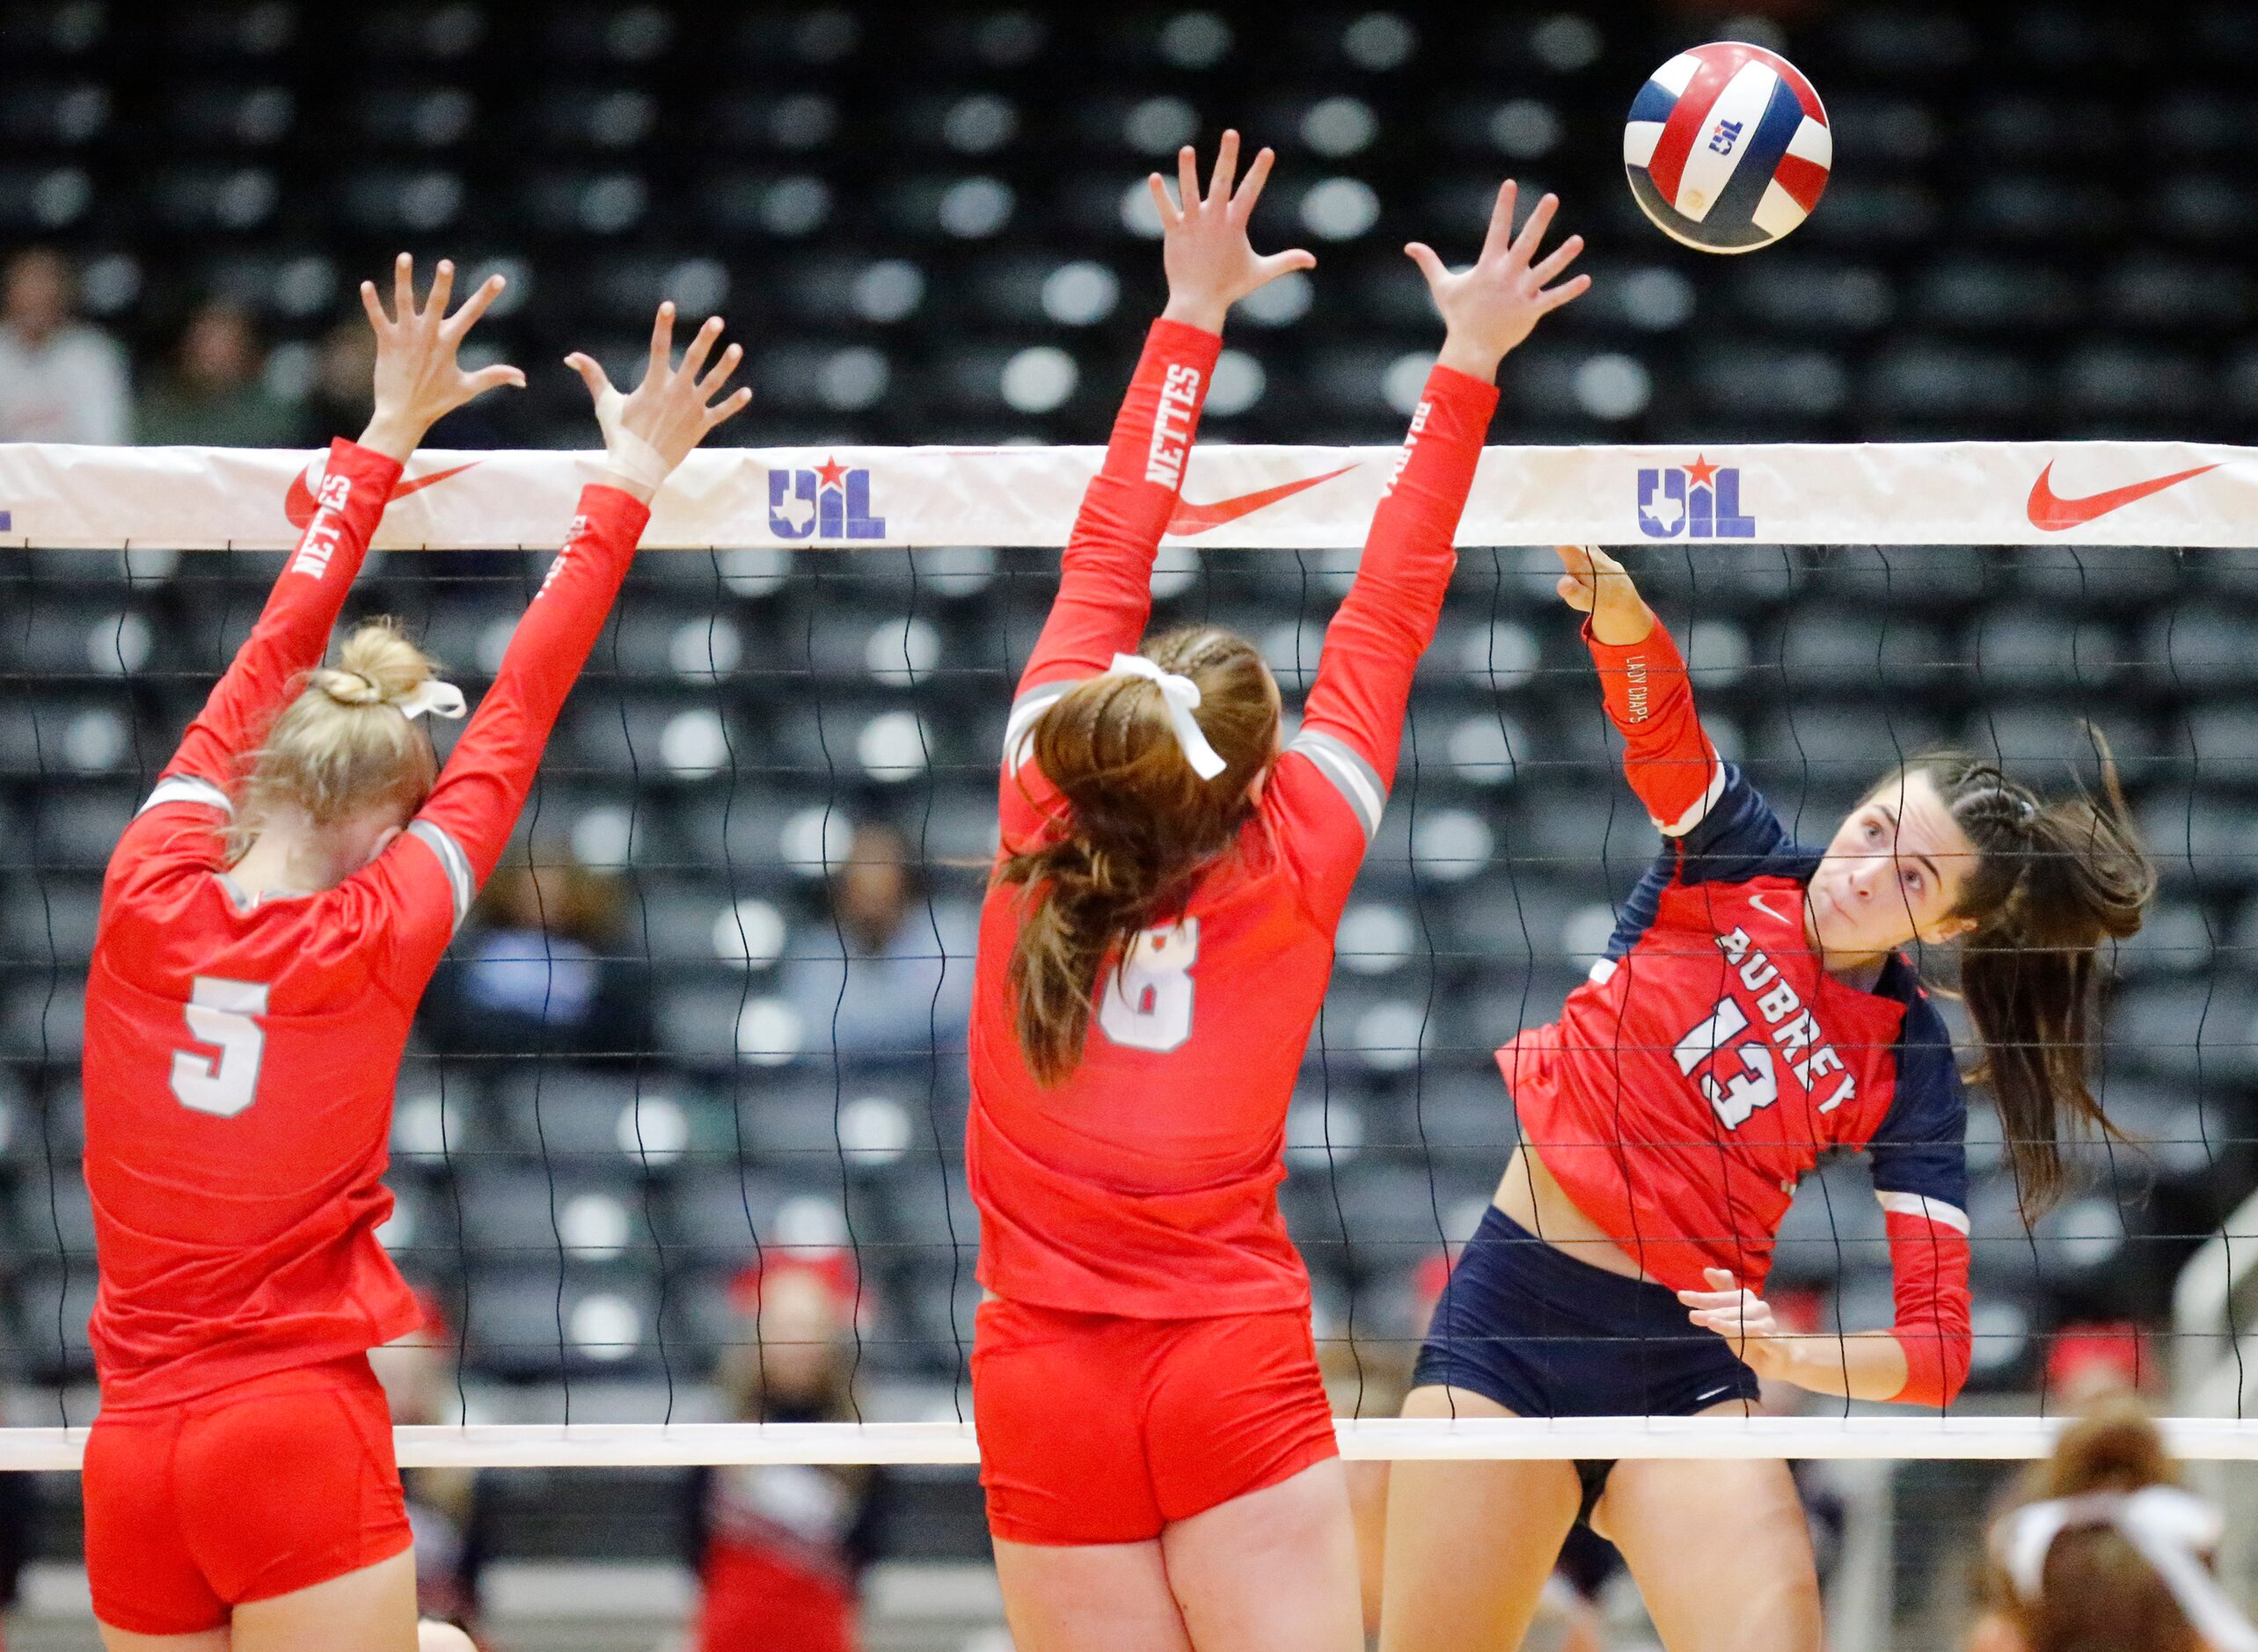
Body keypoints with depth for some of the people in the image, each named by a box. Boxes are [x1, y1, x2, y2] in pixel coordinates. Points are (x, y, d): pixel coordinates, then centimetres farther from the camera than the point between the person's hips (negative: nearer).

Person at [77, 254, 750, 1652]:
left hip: (130, 1457, 5)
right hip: (303, 1437, -5)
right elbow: (519, 714, 2)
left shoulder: (152, 891, 1)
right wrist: (628, 488, 11)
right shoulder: (378, 934, -6)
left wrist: (388, 436, 23)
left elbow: (272, 658, 14)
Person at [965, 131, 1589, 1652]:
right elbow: (1390, 614, 3)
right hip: (1237, 1375, -2)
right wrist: (1466, 370, 10)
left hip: (1045, 1388, 2)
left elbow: (1105, 562, 8)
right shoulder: (1291, 868, -4)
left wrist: (1193, 321, 16)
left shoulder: (1041, 827, -1)